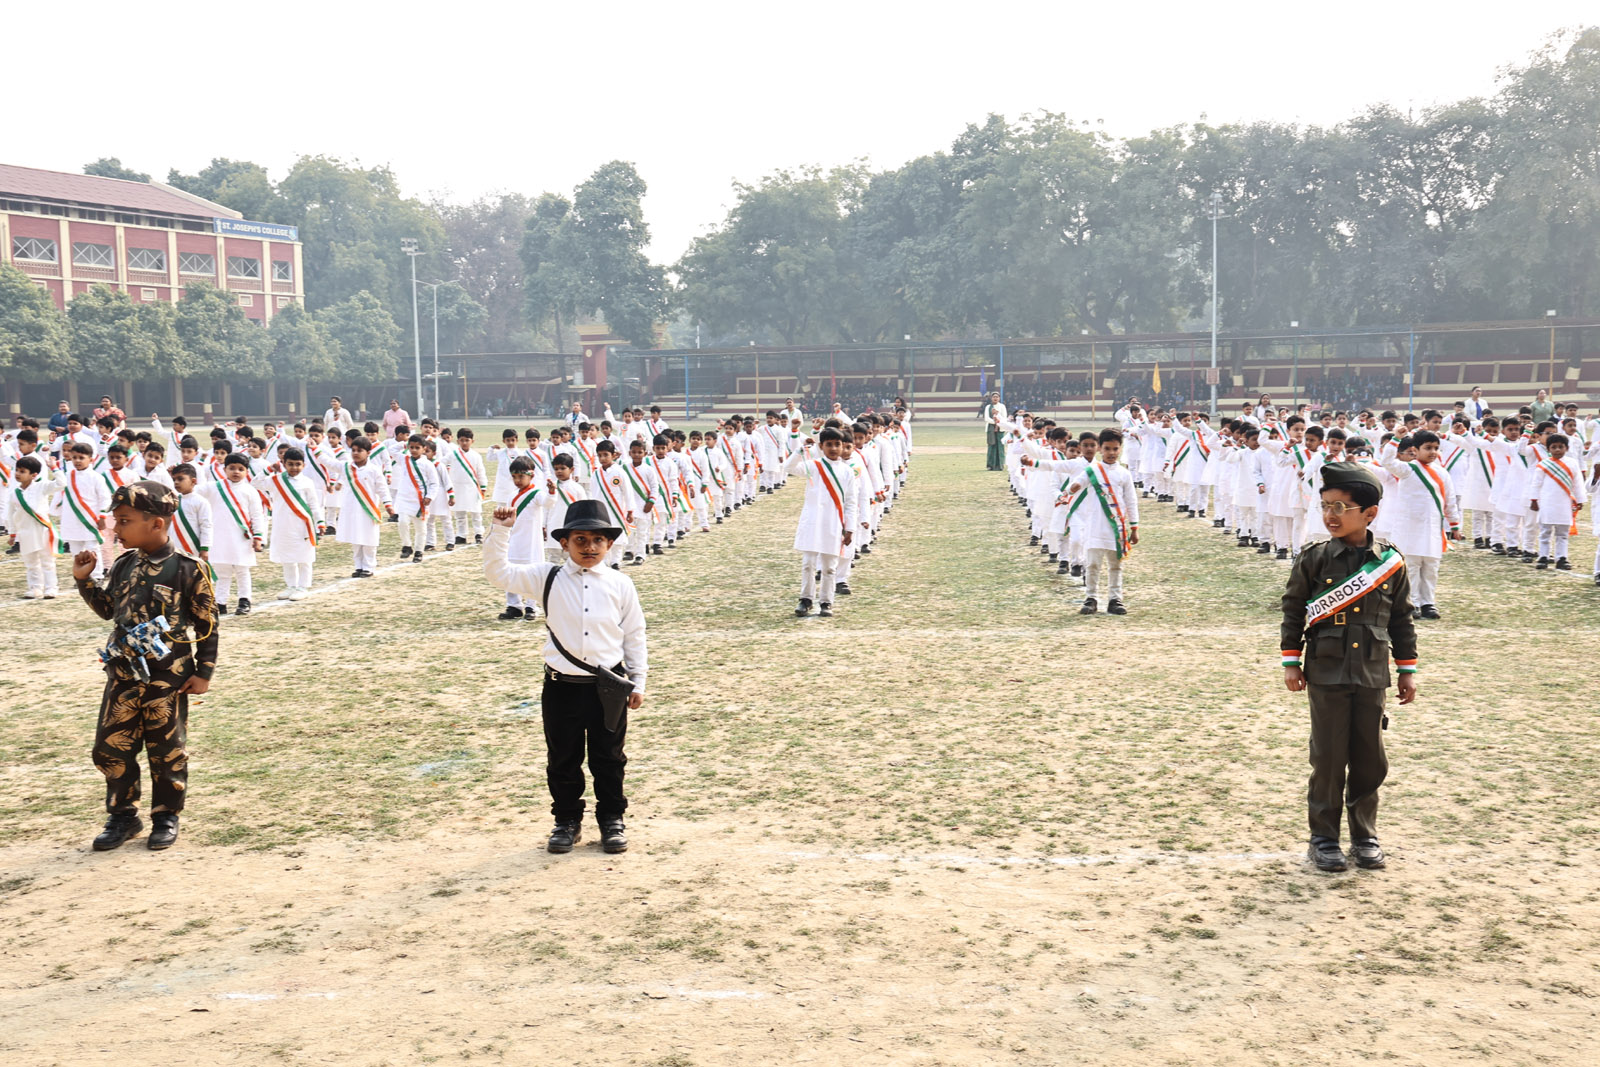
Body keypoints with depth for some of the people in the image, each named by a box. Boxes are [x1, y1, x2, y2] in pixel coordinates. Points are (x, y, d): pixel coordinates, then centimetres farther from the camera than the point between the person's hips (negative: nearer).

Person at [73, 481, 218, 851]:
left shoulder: (187, 569, -12)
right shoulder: (123, 566, 3)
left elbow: (207, 625, -7)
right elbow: (108, 609, 18)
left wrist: (203, 672, -8)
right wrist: (84, 580, 5)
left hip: (168, 677, -5)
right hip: (124, 672, 5)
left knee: (166, 750, 7)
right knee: (110, 747, 7)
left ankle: (166, 817, 22)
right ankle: (123, 816, 23)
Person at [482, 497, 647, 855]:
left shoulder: (620, 585, 0)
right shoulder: (547, 578, -1)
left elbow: (634, 635, 5)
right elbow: (498, 572, -5)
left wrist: (637, 682, 5)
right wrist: (500, 531, -16)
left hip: (608, 687, 0)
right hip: (562, 687, 0)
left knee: (609, 759, 11)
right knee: (562, 760, 12)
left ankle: (611, 819, 27)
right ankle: (567, 821, 28)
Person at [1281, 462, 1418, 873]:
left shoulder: (1391, 561, 0)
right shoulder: (1314, 559, -5)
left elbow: (1401, 619, 9)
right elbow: (1293, 609, 3)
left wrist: (1408, 670, 10)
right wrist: (1291, 662, 0)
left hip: (1371, 673, 2)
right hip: (1326, 672, -2)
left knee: (1370, 758, 8)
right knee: (1328, 757, 2)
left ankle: (1365, 835, 23)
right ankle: (1323, 837, 16)